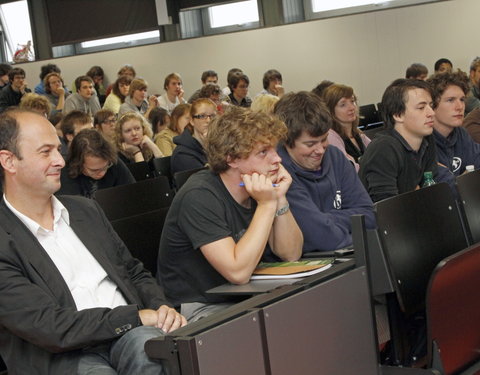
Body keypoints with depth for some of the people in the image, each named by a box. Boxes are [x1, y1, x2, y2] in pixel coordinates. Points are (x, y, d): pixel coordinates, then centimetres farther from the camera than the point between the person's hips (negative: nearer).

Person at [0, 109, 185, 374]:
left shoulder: (85, 210, 17)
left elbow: (135, 273, 22)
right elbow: (47, 327, -14)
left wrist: (162, 309, 0)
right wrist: (136, 316, -13)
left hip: (127, 334, 5)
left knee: (147, 344, -31)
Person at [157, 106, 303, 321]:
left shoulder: (258, 187, 4)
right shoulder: (199, 196, -20)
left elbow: (291, 255, 2)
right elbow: (238, 272, -28)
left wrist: (280, 200, -12)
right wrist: (267, 205, -25)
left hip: (243, 299, 8)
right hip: (197, 309, -7)